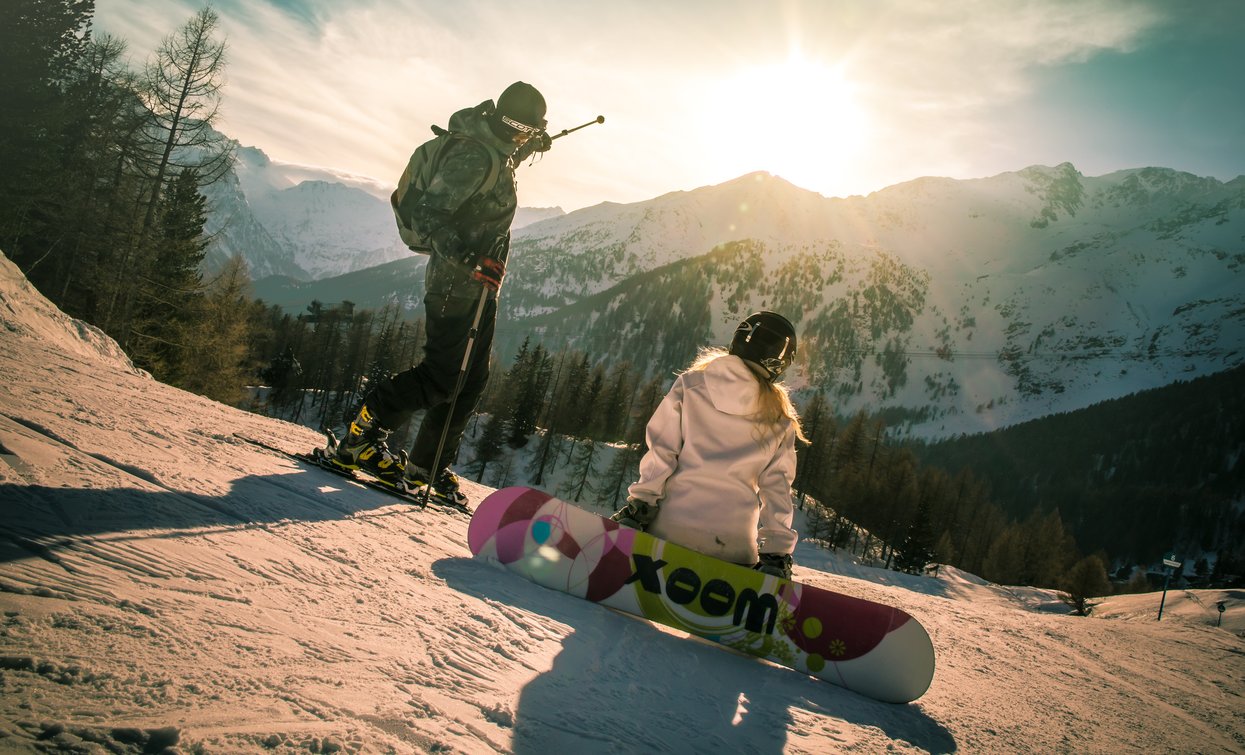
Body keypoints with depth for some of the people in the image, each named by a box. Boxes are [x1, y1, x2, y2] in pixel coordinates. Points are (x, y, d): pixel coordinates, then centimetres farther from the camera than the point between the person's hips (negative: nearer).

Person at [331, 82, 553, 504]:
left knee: (471, 379, 9)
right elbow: (426, 218, -24)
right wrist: (470, 258, -34)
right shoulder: (473, 157, -18)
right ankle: (361, 437, 6)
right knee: (441, 376, -9)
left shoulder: (496, 152, 12)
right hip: (455, 284, -10)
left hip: (479, 285, 10)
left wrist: (530, 147, 43)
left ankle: (428, 466, 17)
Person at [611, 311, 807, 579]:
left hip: (670, 526, 0)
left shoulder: (691, 384, 2)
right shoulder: (779, 421, 5)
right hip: (733, 543, 1)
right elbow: (776, 486, 6)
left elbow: (661, 449, -3)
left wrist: (640, 502, -2)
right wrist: (777, 550, 8)